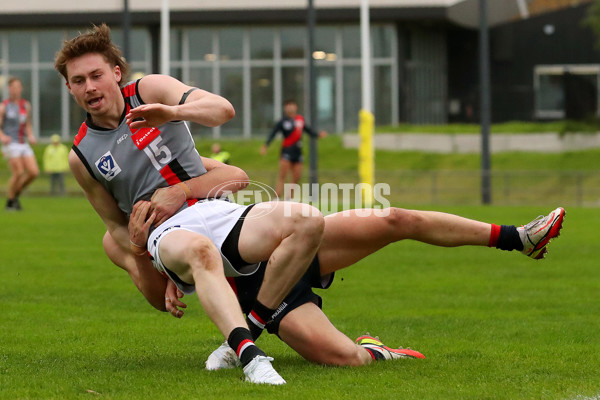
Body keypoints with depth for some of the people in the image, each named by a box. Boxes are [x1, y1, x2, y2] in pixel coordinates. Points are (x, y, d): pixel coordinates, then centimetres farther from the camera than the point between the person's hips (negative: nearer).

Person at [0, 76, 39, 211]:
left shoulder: (26, 105, 13)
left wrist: (31, 136, 5)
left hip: (24, 144, 6)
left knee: (34, 172, -7)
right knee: (18, 173, -15)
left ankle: (16, 194, 15)